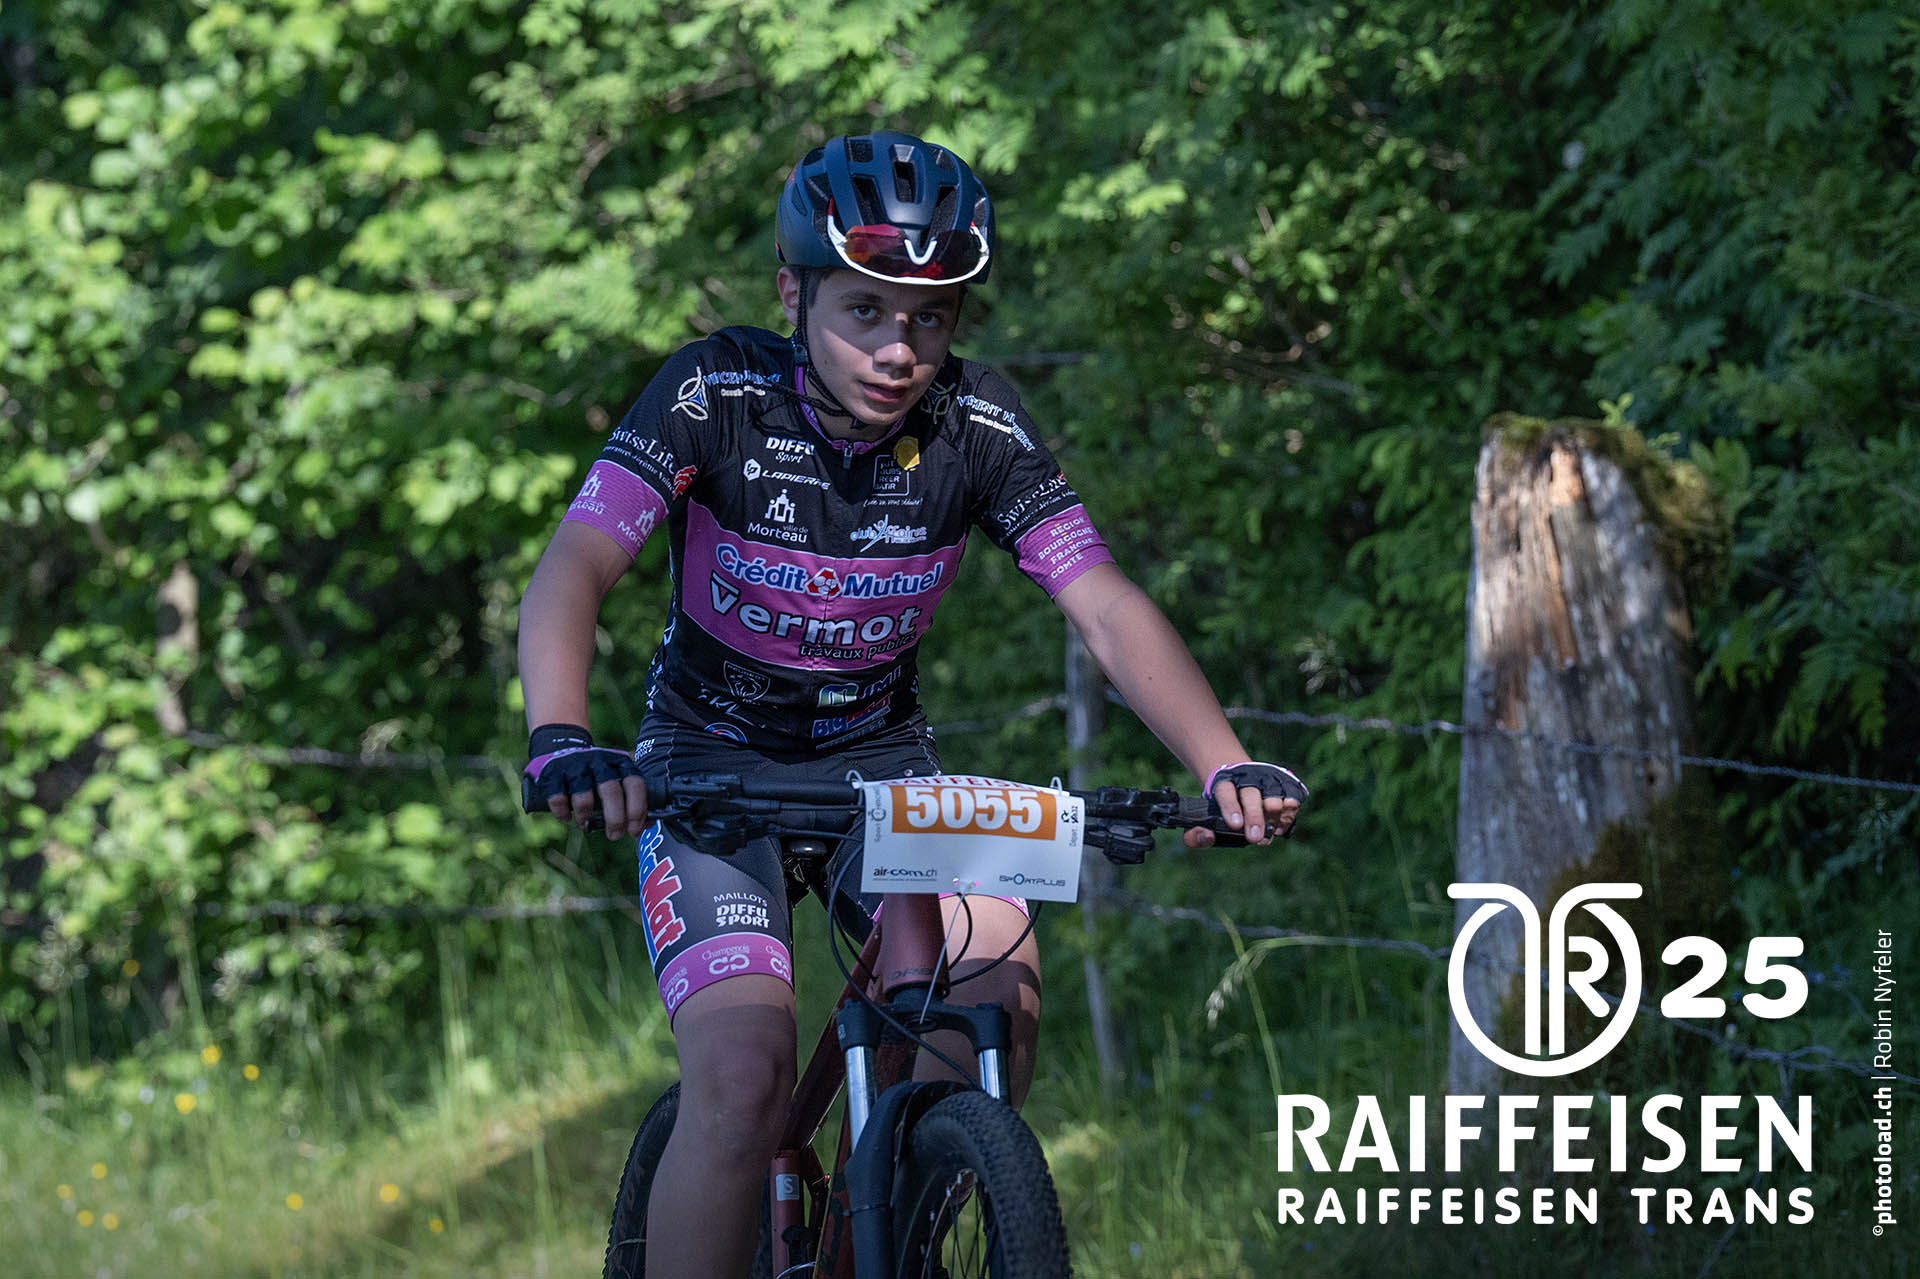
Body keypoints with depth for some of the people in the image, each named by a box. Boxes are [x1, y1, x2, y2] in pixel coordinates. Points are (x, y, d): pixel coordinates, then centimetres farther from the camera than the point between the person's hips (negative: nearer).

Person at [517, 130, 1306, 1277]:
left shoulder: (980, 428, -14)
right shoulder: (715, 397, -21)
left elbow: (1108, 609, -21)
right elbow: (569, 577, -31)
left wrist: (1228, 767, -38)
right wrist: (563, 743, -51)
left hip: (879, 758, 3)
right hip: (712, 759, -2)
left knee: (998, 978, -26)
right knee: (745, 1078, -25)